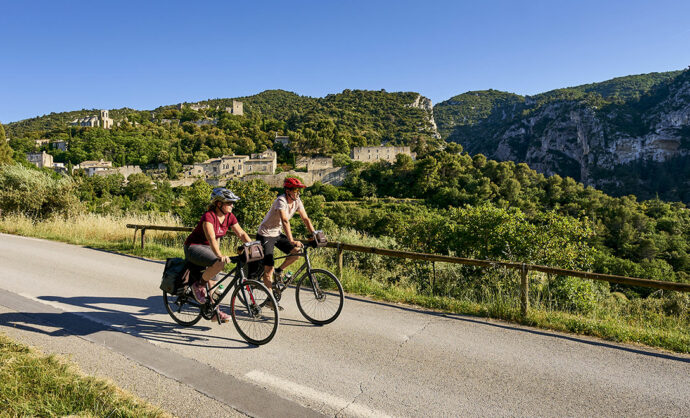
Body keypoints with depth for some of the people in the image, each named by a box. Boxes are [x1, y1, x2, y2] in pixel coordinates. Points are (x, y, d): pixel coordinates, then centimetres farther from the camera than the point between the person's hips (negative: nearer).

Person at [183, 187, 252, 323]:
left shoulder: (229, 217, -4)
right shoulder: (208, 216, -27)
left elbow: (241, 234, -3)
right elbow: (211, 238, -40)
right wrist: (220, 255, -54)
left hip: (208, 248, 7)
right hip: (193, 247, -7)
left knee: (212, 283, 8)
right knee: (219, 264, -32)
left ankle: (215, 312, 21)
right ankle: (198, 286, -10)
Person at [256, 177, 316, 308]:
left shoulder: (296, 201, -5)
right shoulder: (281, 200, -27)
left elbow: (305, 219, -3)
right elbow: (285, 221, -39)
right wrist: (291, 240, -49)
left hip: (277, 234, 7)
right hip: (265, 235, -7)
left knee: (297, 252, -11)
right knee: (269, 268, -9)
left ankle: (279, 271, 12)